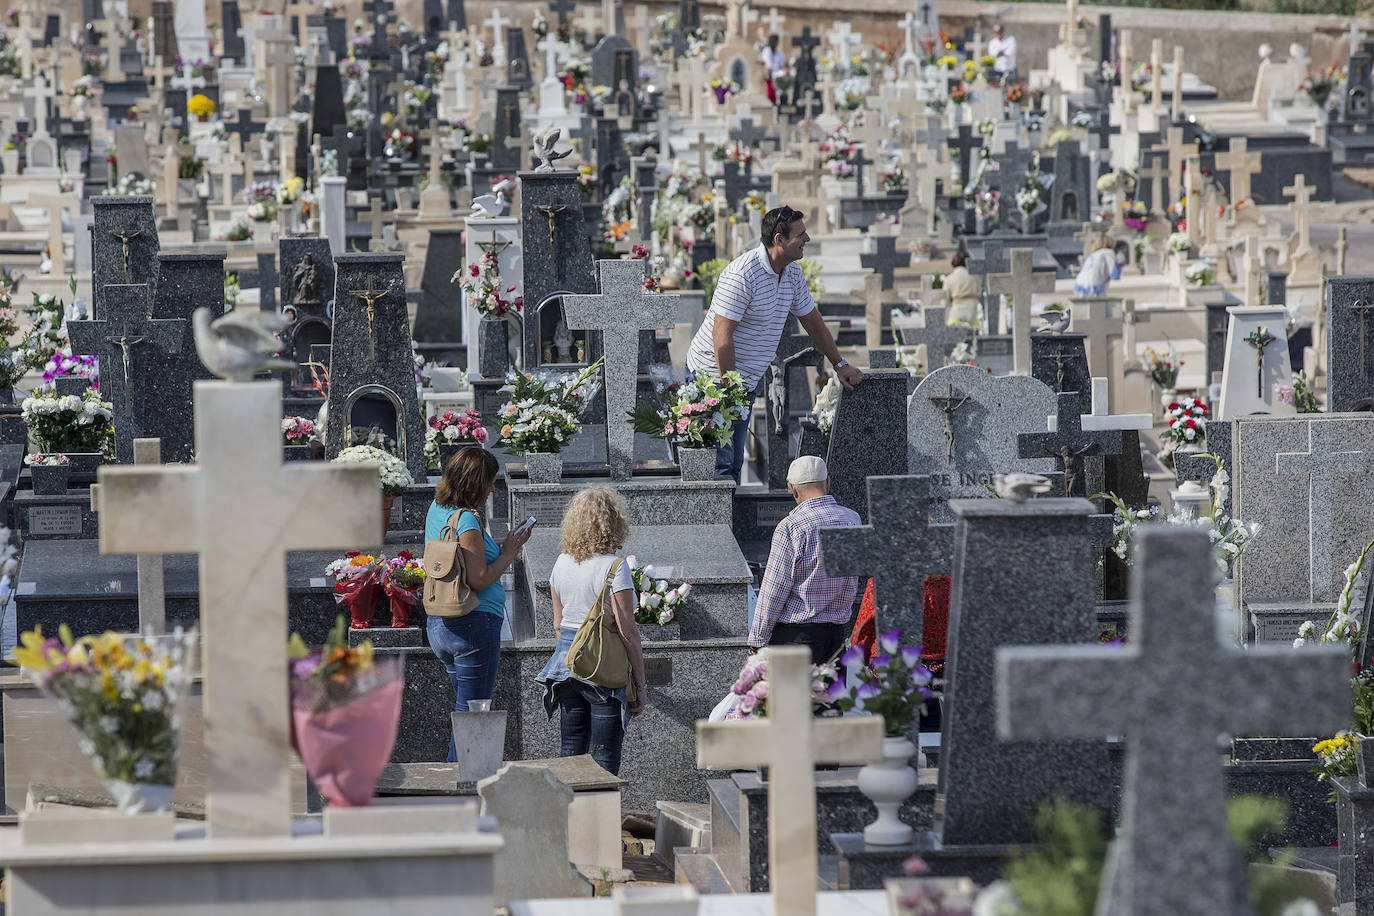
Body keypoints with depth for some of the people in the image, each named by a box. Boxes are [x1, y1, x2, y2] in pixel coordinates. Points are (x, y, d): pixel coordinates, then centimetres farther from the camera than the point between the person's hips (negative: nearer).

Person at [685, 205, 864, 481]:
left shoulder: (792, 273, 5)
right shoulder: (742, 274, -22)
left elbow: (812, 319, 21)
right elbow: (722, 336, -24)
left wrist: (840, 365, 23)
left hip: (747, 380, 8)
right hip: (713, 374, -8)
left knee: (734, 466, 6)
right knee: (721, 467, -14)